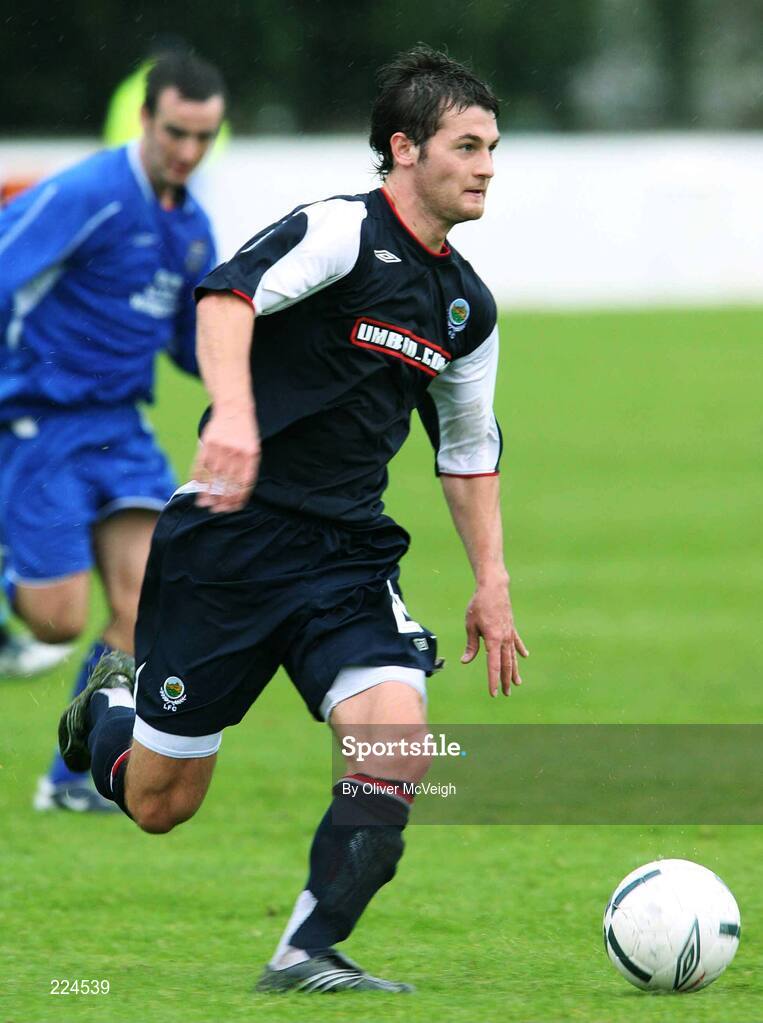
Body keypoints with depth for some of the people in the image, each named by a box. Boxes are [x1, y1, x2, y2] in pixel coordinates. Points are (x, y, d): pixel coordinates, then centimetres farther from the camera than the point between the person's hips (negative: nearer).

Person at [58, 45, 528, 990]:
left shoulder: (468, 307, 12)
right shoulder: (340, 232, -11)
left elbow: (469, 445, 25)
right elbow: (227, 298, -29)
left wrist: (492, 582, 20)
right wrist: (234, 411, -46)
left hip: (349, 556, 6)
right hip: (231, 538, -6)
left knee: (397, 745, -19)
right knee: (158, 801, 4)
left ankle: (308, 955, -11)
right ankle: (113, 705, 39)